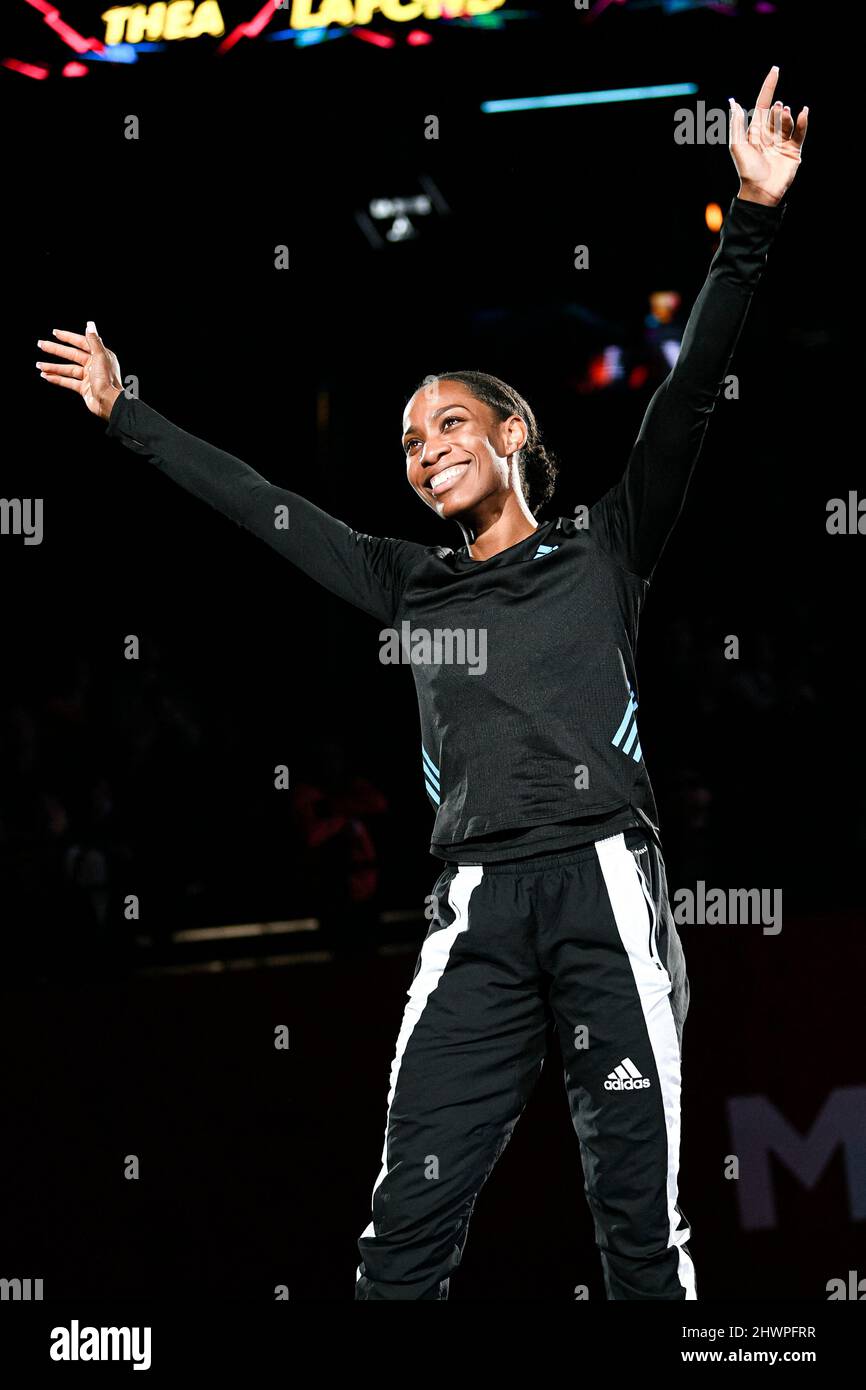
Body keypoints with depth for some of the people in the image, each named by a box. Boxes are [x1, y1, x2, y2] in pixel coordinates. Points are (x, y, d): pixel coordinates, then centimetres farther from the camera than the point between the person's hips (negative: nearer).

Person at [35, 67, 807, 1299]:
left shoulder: (605, 552, 13)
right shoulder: (412, 587, 22)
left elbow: (689, 398, 4)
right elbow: (258, 505, 28)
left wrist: (751, 228, -6)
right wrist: (126, 417, 33)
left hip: (605, 882, -3)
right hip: (476, 907, 3)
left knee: (641, 1211, -6)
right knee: (407, 1223, -8)